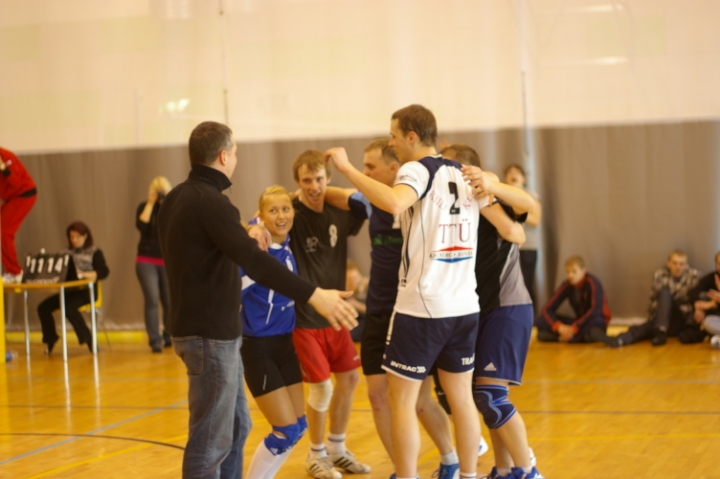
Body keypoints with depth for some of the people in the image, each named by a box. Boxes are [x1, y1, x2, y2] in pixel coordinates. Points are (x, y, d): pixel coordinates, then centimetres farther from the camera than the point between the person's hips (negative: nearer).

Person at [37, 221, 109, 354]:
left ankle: (87, 339, -17)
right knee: (43, 307, -17)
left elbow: (104, 272, -7)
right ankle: (50, 340, 4)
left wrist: (84, 274, -20)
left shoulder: (94, 252, 5)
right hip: (68, 290, 5)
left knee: (68, 307, -34)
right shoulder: (66, 253, 17)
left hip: (86, 290, -5)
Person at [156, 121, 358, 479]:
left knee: (235, 426, 18)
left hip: (206, 329, 10)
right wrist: (313, 295, -34)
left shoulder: (177, 198, 11)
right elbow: (254, 261, -31)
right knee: (211, 439, -4)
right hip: (211, 335, -10)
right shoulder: (209, 201, -20)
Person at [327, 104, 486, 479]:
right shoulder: (465, 175, 11)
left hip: (421, 307, -7)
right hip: (464, 307, 7)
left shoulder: (418, 169, -9)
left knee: (401, 401, 3)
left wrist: (347, 168, -25)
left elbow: (394, 203, -32)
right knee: (461, 397, 14)